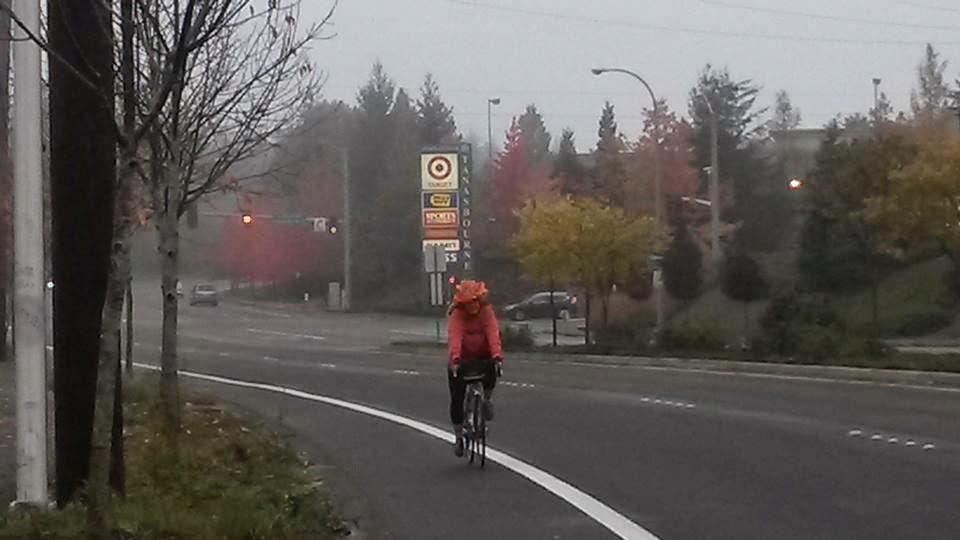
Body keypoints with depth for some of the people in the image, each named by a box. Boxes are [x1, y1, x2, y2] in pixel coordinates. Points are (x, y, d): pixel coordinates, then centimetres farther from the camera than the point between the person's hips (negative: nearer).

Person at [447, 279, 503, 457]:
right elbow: (454, 337, -32)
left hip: (482, 357, 0)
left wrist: (497, 356, -43)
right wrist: (455, 359, -48)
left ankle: (487, 399, -3)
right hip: (461, 361, 0)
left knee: (492, 370, -34)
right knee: (456, 400, -3)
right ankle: (458, 438, 14)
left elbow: (493, 334, -27)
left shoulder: (487, 311, -13)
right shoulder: (457, 315, -17)